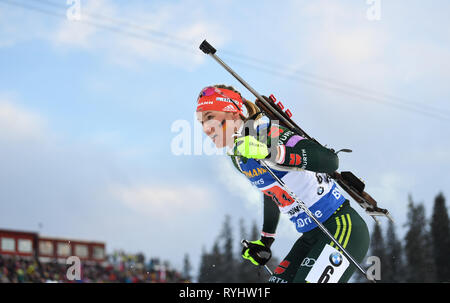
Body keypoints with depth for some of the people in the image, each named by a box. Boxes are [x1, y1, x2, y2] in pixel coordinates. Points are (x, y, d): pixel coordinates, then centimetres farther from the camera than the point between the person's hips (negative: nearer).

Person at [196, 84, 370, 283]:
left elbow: (330, 161, -32)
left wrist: (269, 151, -42)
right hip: (310, 237, 9)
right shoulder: (239, 157, 8)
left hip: (343, 228, -9)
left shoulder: (268, 135, -18)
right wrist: (265, 239, 31)